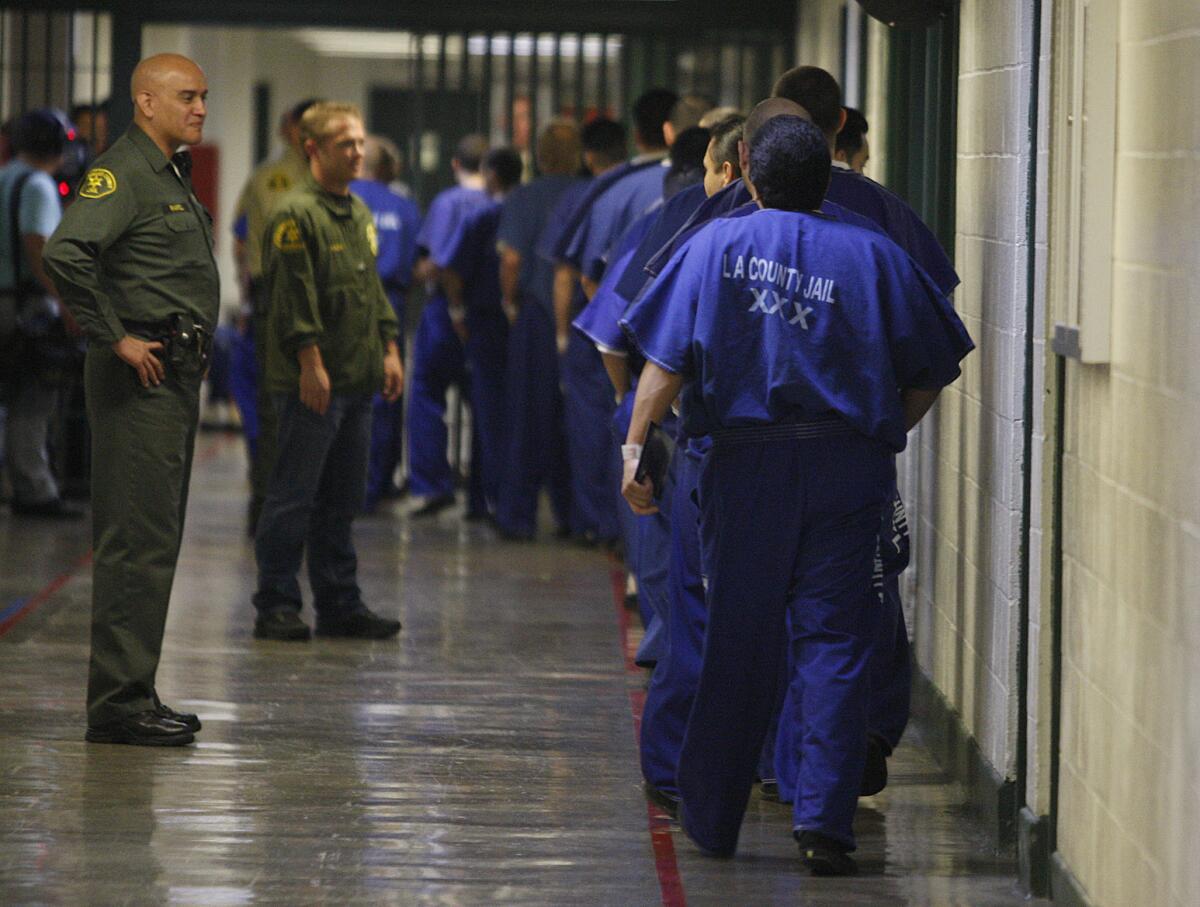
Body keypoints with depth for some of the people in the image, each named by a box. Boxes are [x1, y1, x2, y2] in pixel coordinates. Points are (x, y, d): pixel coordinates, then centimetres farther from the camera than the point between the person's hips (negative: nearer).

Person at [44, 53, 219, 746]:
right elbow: (65, 253, -27)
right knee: (138, 540, -10)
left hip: (176, 376, 10)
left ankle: (133, 695, 18)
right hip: (141, 377, -10)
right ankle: (119, 703, -8)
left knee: (157, 540, 12)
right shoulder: (123, 173, -13)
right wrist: (116, 339, -22)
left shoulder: (175, 176, 18)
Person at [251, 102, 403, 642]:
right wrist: (310, 361, -20)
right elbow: (293, 296, -16)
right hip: (311, 381, -8)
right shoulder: (295, 214, -10)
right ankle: (276, 607, 0)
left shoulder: (360, 214, 17)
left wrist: (389, 349, 17)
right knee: (294, 497, -4)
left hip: (357, 380, 8)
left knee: (342, 500, 12)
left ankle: (340, 605, 17)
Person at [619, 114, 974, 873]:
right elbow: (931, 370, 6)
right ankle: (824, 822, -10)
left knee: (738, 642, 9)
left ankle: (711, 822, 19)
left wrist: (636, 447, -4)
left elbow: (667, 361, -5)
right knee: (836, 641, 0)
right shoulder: (872, 256, 5)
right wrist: (886, 433, 18)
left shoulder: (716, 246, 3)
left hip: (748, 464, 0)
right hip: (849, 468, 0)